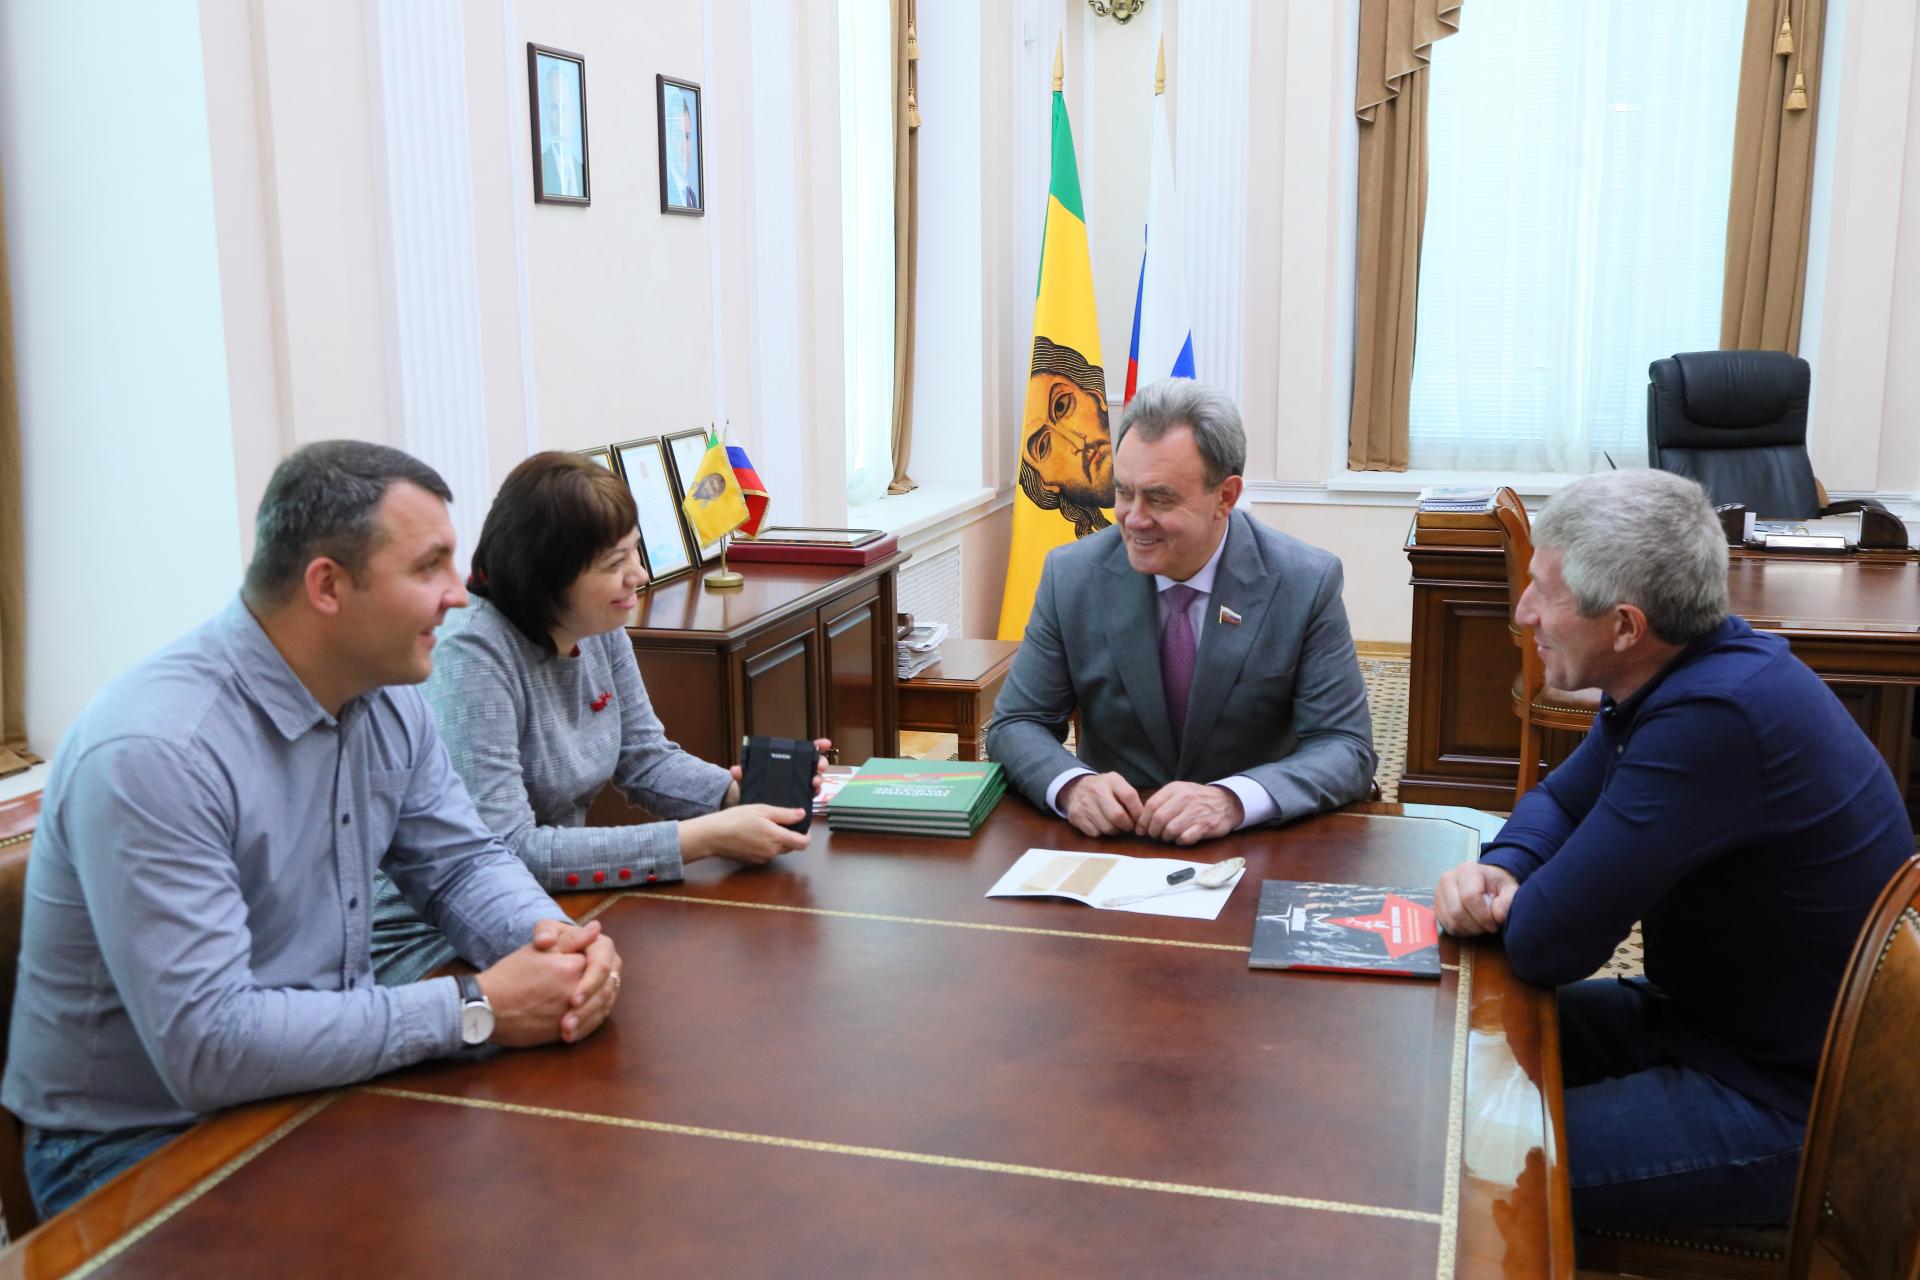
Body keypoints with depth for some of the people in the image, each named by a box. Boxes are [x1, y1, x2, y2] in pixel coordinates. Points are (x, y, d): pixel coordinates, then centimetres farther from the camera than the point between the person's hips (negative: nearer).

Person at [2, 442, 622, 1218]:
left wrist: (553, 938, -16)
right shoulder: (154, 753, -28)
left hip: (325, 1078, 7)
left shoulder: (387, 699, -2)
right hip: (141, 1146, -7)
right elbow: (208, 1044, -31)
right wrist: (475, 1011, -27)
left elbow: (462, 863, 7)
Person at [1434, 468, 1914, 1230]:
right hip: (1704, 1014, 9)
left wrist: (1503, 904, -6)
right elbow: (1559, 799, 13)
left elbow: (1546, 945, -29)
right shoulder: (1691, 671, -2)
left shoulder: (1716, 719, -32)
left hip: (1786, 1101, -9)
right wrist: (1501, 869, -8)